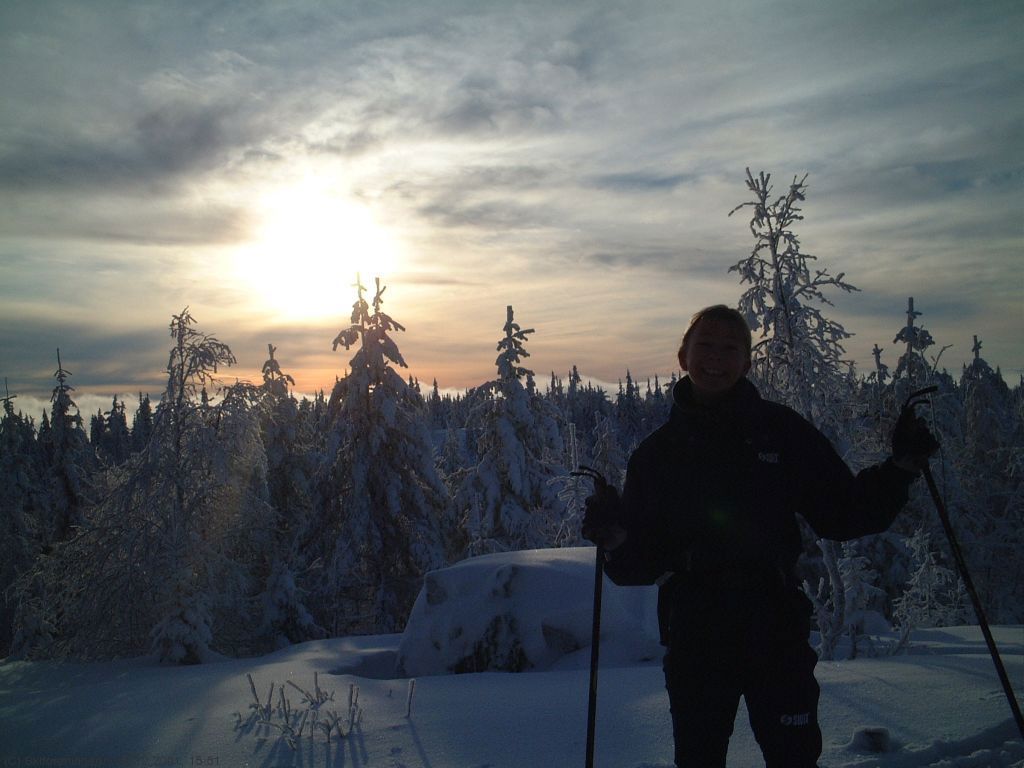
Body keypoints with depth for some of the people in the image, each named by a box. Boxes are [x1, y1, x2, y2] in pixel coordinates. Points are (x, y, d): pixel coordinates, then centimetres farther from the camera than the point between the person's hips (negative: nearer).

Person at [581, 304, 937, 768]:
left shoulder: (781, 430, 1)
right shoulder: (659, 450, 3)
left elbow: (843, 514, 4)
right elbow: (641, 562, 2)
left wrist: (901, 467, -8)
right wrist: (615, 539, -18)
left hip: (776, 630, 0)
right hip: (693, 638, 1)